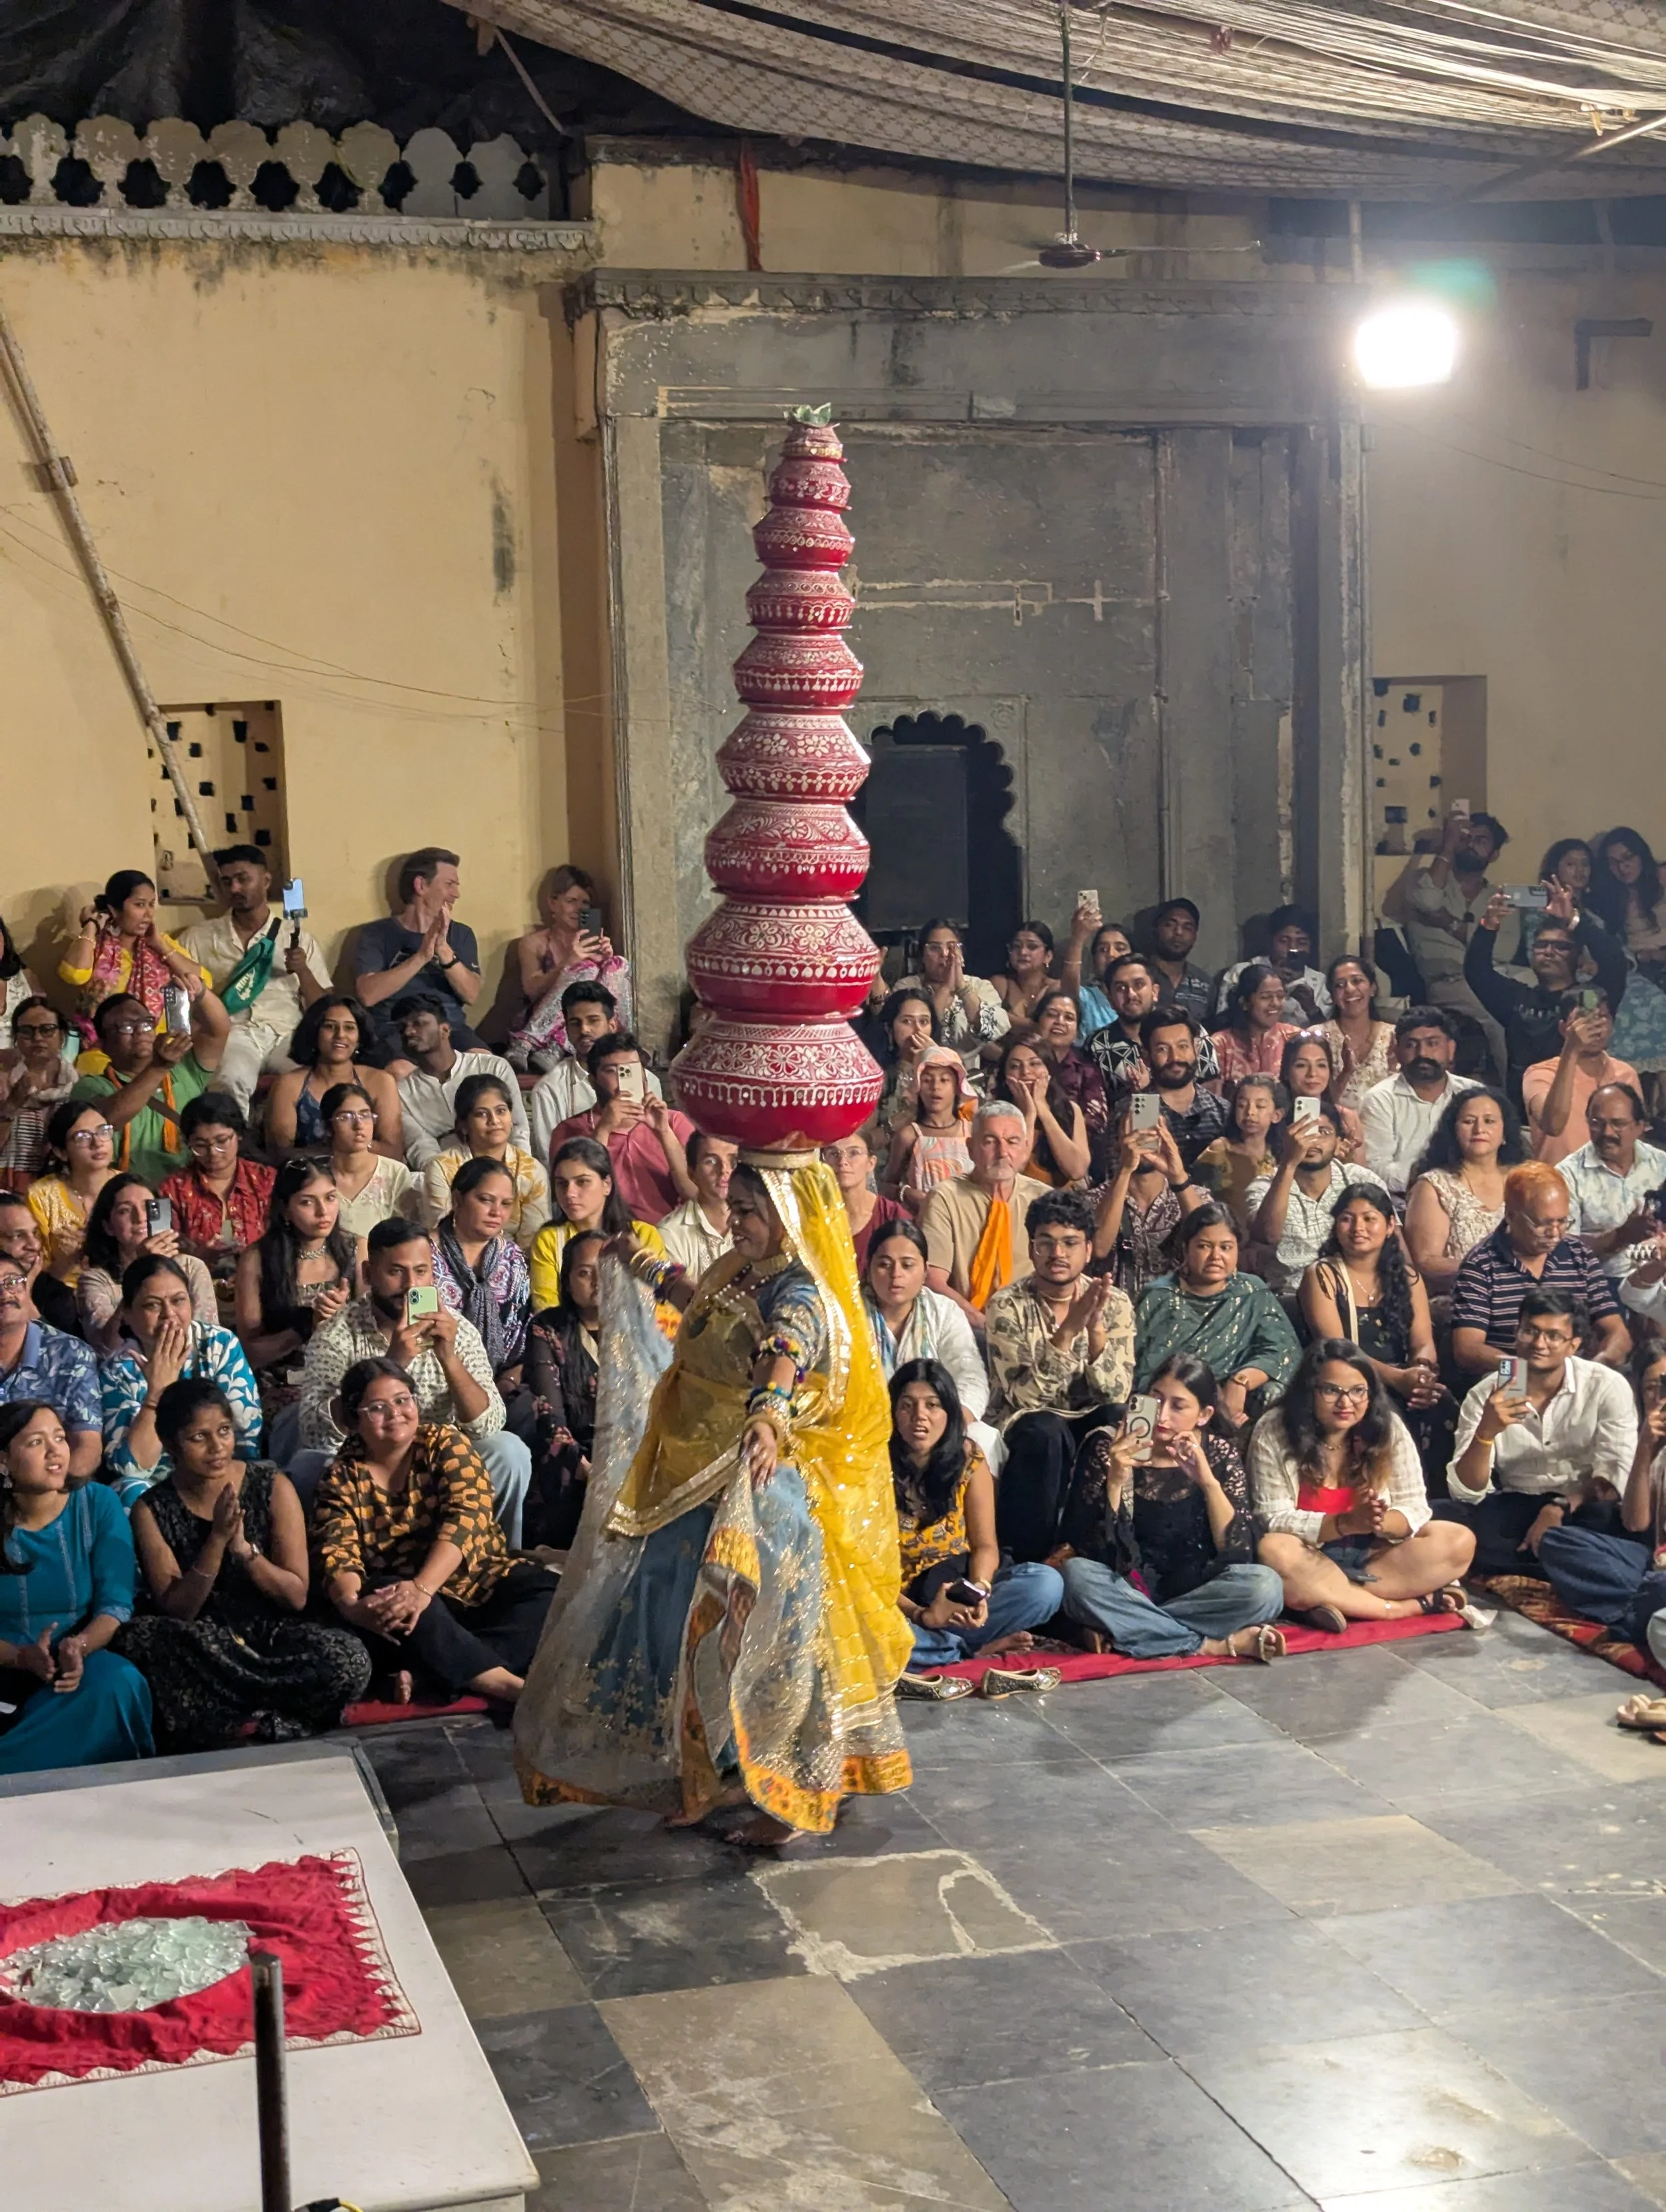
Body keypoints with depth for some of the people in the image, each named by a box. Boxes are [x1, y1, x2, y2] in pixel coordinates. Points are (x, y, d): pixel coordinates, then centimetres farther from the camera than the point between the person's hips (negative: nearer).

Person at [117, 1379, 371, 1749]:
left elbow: (297, 1597, -3)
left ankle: (231, 1723, -17)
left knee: (349, 1661, -32)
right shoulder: (152, 1510, -1)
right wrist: (217, 1540, -20)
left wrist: (244, 1548, -19)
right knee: (135, 1636, -33)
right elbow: (175, 1612, -8)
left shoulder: (272, 1488, -1)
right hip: (203, 1648, 1)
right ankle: (268, 1718, -23)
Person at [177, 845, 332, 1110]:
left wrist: (303, 971, -5)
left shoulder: (300, 939, 16)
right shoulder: (199, 937, 16)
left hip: (287, 1035, 1)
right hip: (233, 1033, -1)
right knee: (232, 1079, -37)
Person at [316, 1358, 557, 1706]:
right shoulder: (342, 1477, 2)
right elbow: (337, 1552, -11)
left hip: (477, 1584, 1)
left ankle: (438, 1670, -37)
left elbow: (465, 1518, -16)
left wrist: (422, 1588, -32)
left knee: (547, 1591, -26)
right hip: (398, 1595, -1)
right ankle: (508, 1685, -45)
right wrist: (350, 1603, -35)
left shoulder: (446, 1443, -1)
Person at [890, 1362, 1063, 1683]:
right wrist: (921, 1615, -29)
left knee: (1046, 1584, -21)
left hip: (960, 1593, 3)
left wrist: (978, 1592, -25)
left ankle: (936, 1642, -21)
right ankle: (975, 1649, -19)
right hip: (899, 1603, -3)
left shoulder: (968, 1459, -3)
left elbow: (986, 1545, -2)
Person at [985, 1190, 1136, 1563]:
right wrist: (1067, 1330, -32)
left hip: (1090, 1421, 2)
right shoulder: (1007, 1306, -11)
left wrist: (1096, 1329, -28)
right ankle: (1033, 1556, -22)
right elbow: (1024, 1395, -20)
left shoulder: (1115, 1304, -3)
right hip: (1026, 1425, -2)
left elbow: (1115, 1394, -12)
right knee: (1046, 1430, -36)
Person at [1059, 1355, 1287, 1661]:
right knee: (1076, 1575, -32)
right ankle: (1214, 1645, -24)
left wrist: (1208, 1482, -24)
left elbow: (1239, 1553, -12)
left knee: (1265, 1586, -27)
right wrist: (1115, 1481, -26)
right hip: (1128, 1590, -1)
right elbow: (1089, 1548, -13)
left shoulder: (1220, 1454, -2)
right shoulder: (1110, 1449, -6)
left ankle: (1122, 1628, -20)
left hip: (1197, 1593, 1)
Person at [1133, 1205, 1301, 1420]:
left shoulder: (1254, 1295, 12)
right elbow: (1140, 1369, -2)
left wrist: (1241, 1382, -22)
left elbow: (1283, 1350, -2)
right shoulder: (1158, 1299, 8)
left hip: (1233, 1416, 1)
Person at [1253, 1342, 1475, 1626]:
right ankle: (1413, 1605, -31)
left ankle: (1324, 1595, -26)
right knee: (1272, 1551, -37)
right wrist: (1346, 1523, -28)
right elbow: (1273, 1521, -14)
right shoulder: (1272, 1432, -9)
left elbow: (1414, 1507, -2)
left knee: (1460, 1542, -19)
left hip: (1375, 1554, 3)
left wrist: (1381, 1523, -26)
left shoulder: (1388, 1427, -1)